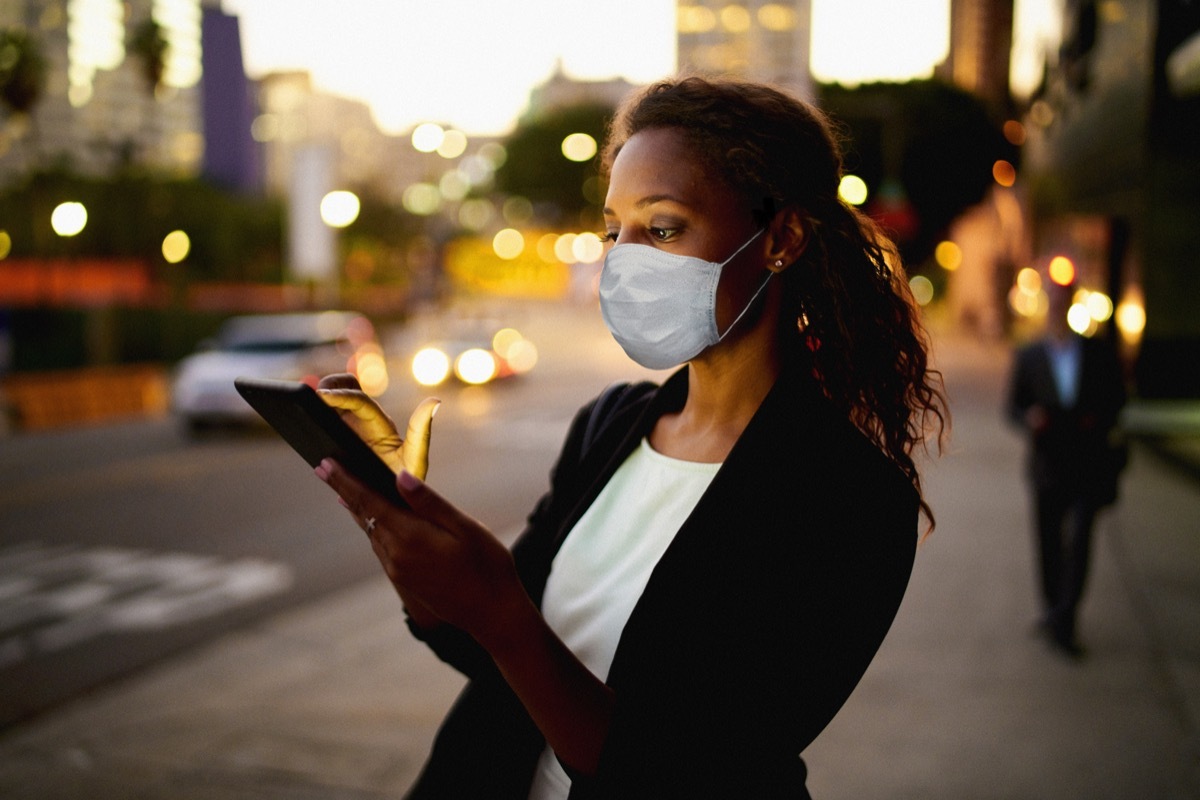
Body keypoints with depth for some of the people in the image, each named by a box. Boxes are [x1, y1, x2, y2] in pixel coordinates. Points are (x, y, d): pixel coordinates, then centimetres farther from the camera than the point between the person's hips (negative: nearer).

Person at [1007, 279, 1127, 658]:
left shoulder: (1099, 351, 5)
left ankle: (1063, 621, -10)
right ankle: (1053, 611, 27)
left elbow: (1117, 396, 13)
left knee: (1080, 539, -12)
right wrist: (1029, 418, -18)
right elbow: (1014, 406, 4)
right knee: (1049, 544, 10)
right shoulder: (1027, 356, 5)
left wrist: (1101, 420, -7)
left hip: (1088, 463, -1)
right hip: (1048, 463, 1)